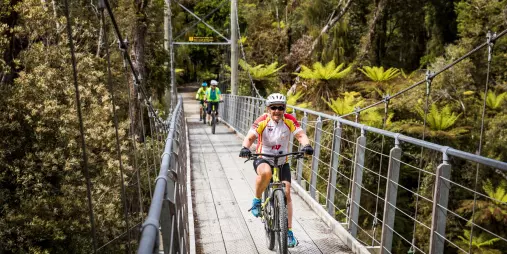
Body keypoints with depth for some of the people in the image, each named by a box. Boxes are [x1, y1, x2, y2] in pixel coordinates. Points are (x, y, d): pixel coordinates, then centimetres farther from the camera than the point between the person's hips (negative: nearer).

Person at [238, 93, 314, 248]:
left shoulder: (290, 121, -9)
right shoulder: (262, 122, -14)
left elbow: (300, 135, -17)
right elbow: (250, 137, -21)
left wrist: (307, 146, -39)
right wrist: (245, 148, -42)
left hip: (282, 162, 3)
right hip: (263, 159, -2)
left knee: (286, 193, -7)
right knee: (266, 173, -39)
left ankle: (289, 232, 4)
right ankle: (257, 200, -11)